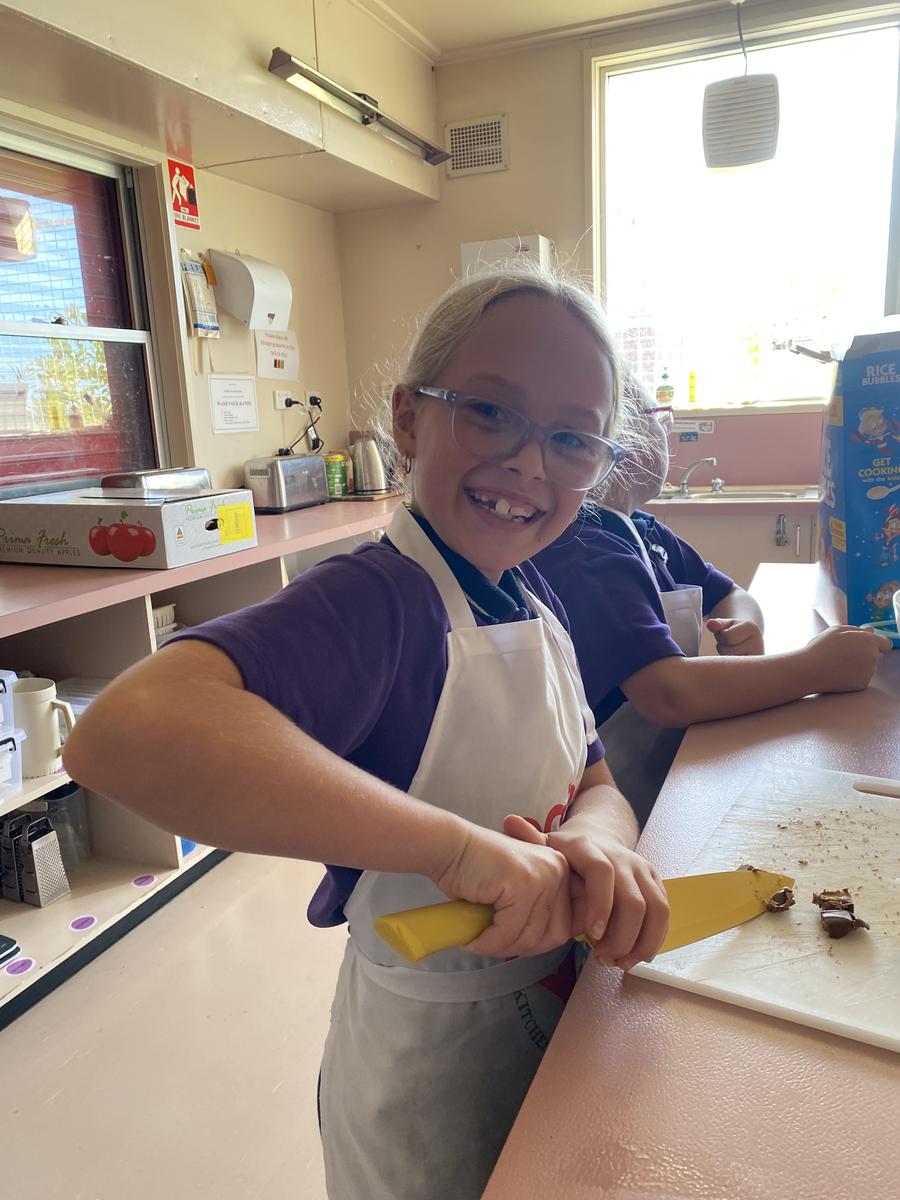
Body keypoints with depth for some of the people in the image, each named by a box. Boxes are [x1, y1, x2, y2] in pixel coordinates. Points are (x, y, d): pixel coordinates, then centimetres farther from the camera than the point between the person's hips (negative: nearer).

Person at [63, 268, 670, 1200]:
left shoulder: (529, 595, -4)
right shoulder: (375, 605, -30)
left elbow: (597, 783, -1)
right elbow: (122, 734, -45)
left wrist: (596, 836, -25)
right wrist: (463, 846, -46)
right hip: (432, 1061, -7)